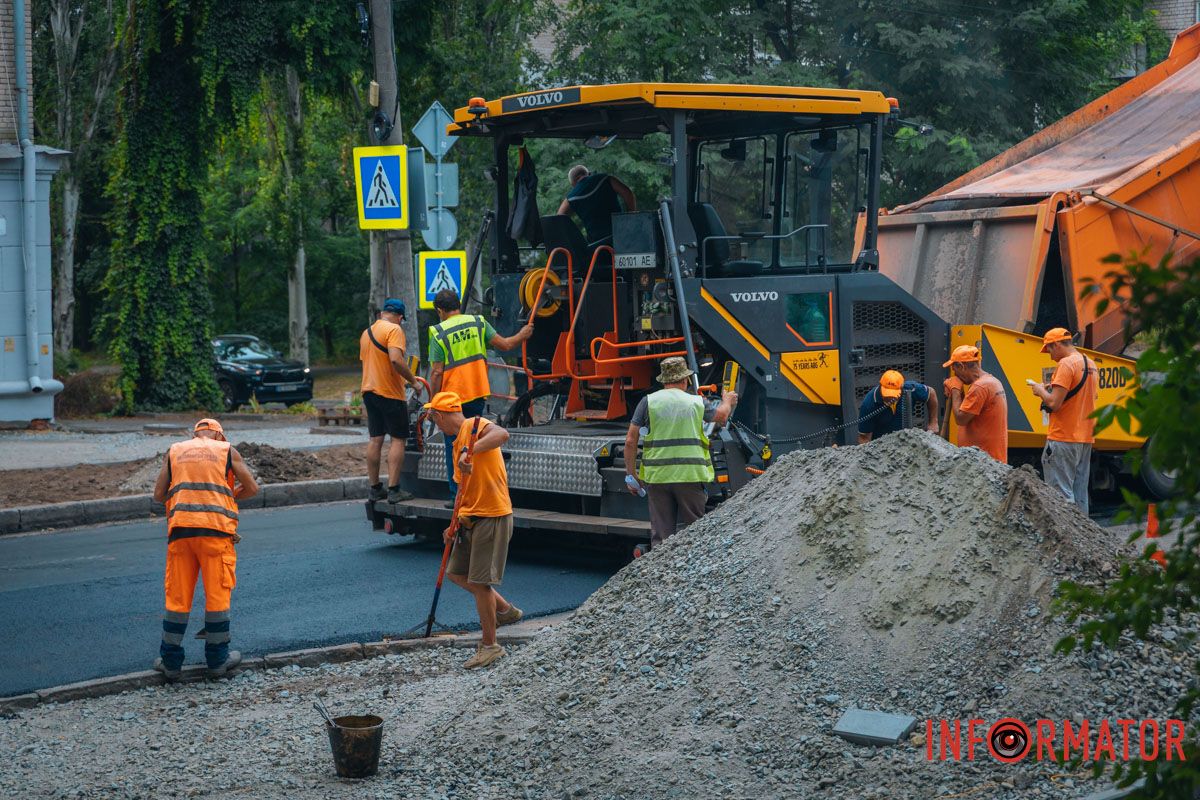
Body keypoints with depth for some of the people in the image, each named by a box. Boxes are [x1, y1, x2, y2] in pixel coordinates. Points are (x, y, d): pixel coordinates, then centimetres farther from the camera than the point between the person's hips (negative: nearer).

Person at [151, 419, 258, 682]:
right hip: (216, 529, -2)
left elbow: (159, 494, 11)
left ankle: (170, 662, 10)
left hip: (180, 529, 2)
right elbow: (252, 488, 10)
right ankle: (218, 659, 12)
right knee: (218, 595, 6)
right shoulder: (227, 451, 11)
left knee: (177, 597, 7)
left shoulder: (174, 451, 16)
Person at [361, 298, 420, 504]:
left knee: (375, 439, 10)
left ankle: (375, 488, 13)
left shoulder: (366, 332, 15)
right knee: (398, 439, -2)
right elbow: (396, 359, -25)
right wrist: (413, 380, -16)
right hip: (390, 393, -8)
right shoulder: (394, 329, -11)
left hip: (369, 390, 8)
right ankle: (393, 489, -8)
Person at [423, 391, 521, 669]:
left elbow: (502, 434, -36)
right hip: (472, 518, 10)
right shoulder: (458, 441, 18)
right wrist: (455, 524, 12)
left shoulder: (475, 425, -12)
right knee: (456, 572, 17)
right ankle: (504, 609, 31)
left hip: (493, 517, -10)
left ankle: (489, 645, 7)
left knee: (479, 582, -5)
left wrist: (470, 452, -45)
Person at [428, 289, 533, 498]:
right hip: (477, 395, 4)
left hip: (452, 398, -4)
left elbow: (437, 373, -10)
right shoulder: (478, 323, 2)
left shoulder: (438, 333, -8)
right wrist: (522, 336, 24)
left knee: (454, 447, 5)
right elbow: (504, 345, 4)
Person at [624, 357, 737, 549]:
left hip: (657, 477, 0)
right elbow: (721, 416, 28)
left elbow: (630, 441, -1)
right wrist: (727, 401, 50)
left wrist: (631, 475, 9)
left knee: (660, 535, 4)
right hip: (690, 475, 0)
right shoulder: (696, 402, 7)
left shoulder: (649, 401, 2)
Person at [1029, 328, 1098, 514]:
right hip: (1086, 439, 9)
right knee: (1079, 496, 12)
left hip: (1063, 438, -9)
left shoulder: (1066, 364, -14)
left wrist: (1041, 391, -1)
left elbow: (1054, 403, -20)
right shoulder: (1091, 364, 14)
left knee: (1061, 493, -7)